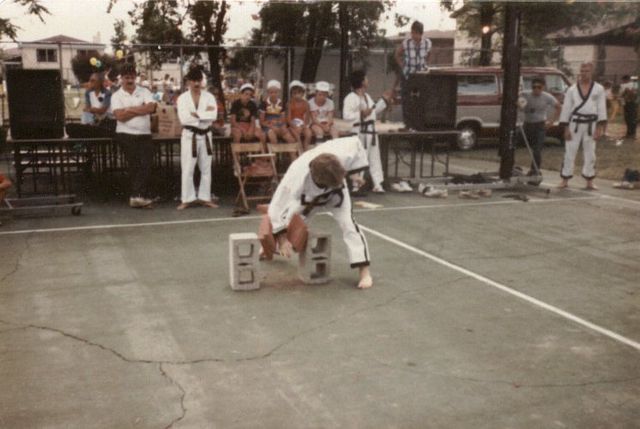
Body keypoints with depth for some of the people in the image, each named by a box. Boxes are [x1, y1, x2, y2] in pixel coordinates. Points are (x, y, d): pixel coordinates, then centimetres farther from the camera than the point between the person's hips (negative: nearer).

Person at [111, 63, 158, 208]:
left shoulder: (144, 92, 10)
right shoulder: (116, 96, 5)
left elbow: (151, 107, -9)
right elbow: (119, 116, -10)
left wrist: (130, 109, -8)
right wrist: (141, 110, -7)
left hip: (145, 134, 2)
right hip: (126, 135, -2)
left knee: (146, 165, -8)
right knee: (134, 166, 1)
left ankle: (137, 196, -6)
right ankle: (142, 196, 4)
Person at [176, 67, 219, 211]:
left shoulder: (209, 97, 1)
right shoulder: (182, 98, -4)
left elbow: (213, 115, -14)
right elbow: (183, 118, -18)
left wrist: (196, 114, -19)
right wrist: (204, 113, -16)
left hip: (205, 135, 3)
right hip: (189, 136, -2)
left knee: (206, 168, 9)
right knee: (187, 169, 0)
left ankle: (204, 197, 19)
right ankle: (187, 199, 8)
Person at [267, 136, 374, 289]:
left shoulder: (343, 155, -43)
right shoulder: (296, 178, -47)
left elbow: (355, 142, -19)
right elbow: (278, 207, -35)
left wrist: (356, 171, -13)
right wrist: (282, 239, -30)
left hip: (335, 194, 0)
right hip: (307, 198, 0)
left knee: (348, 224, -20)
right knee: (289, 224, 17)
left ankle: (364, 271, -11)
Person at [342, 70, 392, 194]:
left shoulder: (367, 96, 17)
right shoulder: (350, 98, -12)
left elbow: (375, 110, 27)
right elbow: (346, 116, -20)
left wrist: (384, 100, 24)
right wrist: (361, 114, -27)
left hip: (371, 130, 9)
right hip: (360, 131, -9)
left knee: (375, 158, 11)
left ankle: (377, 184, 18)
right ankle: (356, 185, 3)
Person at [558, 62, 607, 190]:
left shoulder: (599, 89, 3)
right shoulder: (572, 89, 4)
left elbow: (601, 108, 1)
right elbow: (566, 108, 3)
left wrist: (600, 128, -6)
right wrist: (566, 128, -2)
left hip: (591, 124, 0)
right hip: (575, 123, 0)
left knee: (590, 153, 7)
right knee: (570, 152, -1)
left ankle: (589, 181, 16)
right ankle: (565, 180, 7)